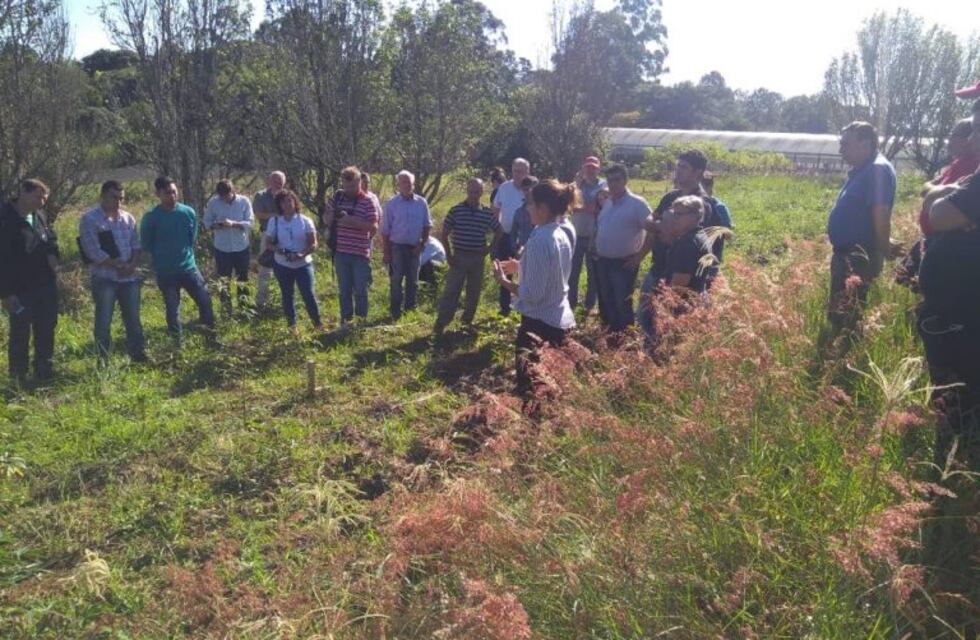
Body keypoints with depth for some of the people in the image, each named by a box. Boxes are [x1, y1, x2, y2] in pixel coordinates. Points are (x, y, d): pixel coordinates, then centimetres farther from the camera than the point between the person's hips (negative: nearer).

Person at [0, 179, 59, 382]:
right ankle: (18, 379, 13)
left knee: (46, 332, 13)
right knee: (19, 335, 3)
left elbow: (52, 241, 22)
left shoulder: (40, 217, 6)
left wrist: (53, 255, -3)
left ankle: (45, 374, 25)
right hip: (20, 290, -6)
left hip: (46, 286, 7)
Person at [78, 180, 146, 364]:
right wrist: (118, 265, -11)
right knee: (103, 322, 2)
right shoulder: (90, 219, -7)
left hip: (130, 277, 4)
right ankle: (102, 361, 12)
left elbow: (136, 245, 8)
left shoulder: (128, 218, 10)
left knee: (133, 319, 10)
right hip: (104, 278, -4)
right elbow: (93, 252, -14)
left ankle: (139, 355, 21)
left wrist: (132, 265, -10)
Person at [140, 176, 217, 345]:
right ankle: (179, 343, 22)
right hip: (165, 273, -2)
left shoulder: (189, 213, -4)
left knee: (205, 301, 1)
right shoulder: (150, 218, -12)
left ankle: (212, 339, 15)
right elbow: (146, 246, -1)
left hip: (189, 267, 2)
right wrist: (161, 259, 8)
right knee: (172, 310, 8)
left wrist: (184, 255, 12)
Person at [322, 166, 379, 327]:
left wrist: (353, 221, -24)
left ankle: (361, 320, 15)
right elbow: (325, 220, 14)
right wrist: (331, 216, -10)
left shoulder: (367, 202, -7)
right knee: (344, 289, 12)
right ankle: (346, 319, 22)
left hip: (360, 253, -3)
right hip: (340, 252, 4)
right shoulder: (337, 197, 5)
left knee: (360, 290, 3)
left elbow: (374, 228, -13)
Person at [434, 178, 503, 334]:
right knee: (451, 291, -4)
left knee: (474, 292, 11)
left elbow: (499, 232, 15)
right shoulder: (456, 210, -6)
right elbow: (444, 234, -1)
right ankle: (441, 323, 1)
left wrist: (489, 249, 4)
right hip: (459, 257, -3)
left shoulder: (488, 213, 1)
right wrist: (449, 255, -6)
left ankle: (468, 321, 27)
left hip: (478, 259, 3)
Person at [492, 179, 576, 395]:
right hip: (560, 320, 9)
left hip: (540, 322, -9)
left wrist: (503, 280, -11)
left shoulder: (539, 241, -22)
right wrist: (520, 267, 15)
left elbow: (533, 294, -23)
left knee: (529, 386, 2)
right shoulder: (561, 236, 6)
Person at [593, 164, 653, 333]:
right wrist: (595, 250, 13)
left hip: (624, 263, -7)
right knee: (606, 302, 15)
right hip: (603, 261, 7)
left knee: (622, 304, -2)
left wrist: (639, 256, -14)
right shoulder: (607, 203, 9)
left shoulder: (637, 203, -12)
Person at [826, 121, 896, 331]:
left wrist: (880, 255, -22)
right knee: (837, 311, 16)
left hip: (860, 258, -10)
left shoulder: (877, 170, -17)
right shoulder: (861, 170, 15)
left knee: (849, 316, -8)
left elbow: (881, 216, -23)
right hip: (846, 254, 10)